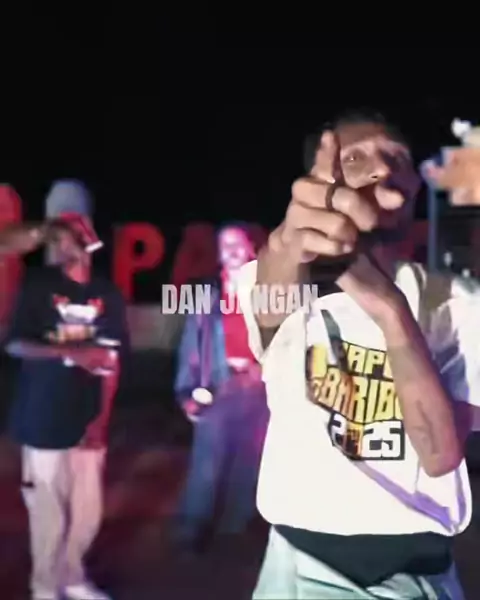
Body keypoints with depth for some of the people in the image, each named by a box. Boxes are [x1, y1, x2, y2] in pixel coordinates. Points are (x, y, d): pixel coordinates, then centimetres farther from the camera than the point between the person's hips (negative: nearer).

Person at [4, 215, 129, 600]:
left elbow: (113, 358, 5)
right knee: (49, 512, 3)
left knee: (88, 511, 8)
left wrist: (102, 416, 0)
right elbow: (15, 344, -8)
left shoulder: (108, 294, 4)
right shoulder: (39, 285, -1)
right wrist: (69, 352, -20)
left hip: (89, 420, 2)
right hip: (44, 419, -2)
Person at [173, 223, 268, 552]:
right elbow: (192, 344, 1)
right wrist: (189, 391, -5)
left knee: (250, 462, 11)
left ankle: (235, 528, 26)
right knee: (207, 464, -2)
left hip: (257, 389, 1)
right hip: (218, 391, -1)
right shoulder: (207, 295, 3)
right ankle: (191, 532, 9)